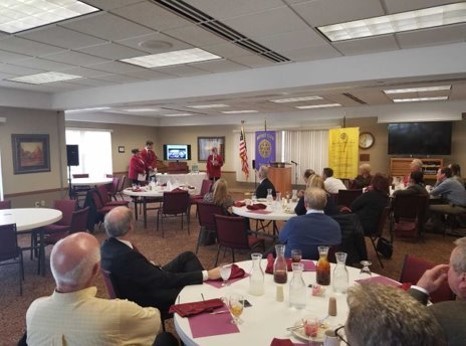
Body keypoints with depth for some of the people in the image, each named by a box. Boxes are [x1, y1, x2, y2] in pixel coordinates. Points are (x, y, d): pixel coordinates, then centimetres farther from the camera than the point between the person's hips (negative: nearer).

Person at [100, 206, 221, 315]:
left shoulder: (109, 244, -9)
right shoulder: (124, 256, -35)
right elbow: (165, 280, -30)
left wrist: (151, 265, 0)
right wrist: (207, 275, -27)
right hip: (150, 298, -9)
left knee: (187, 257, 8)